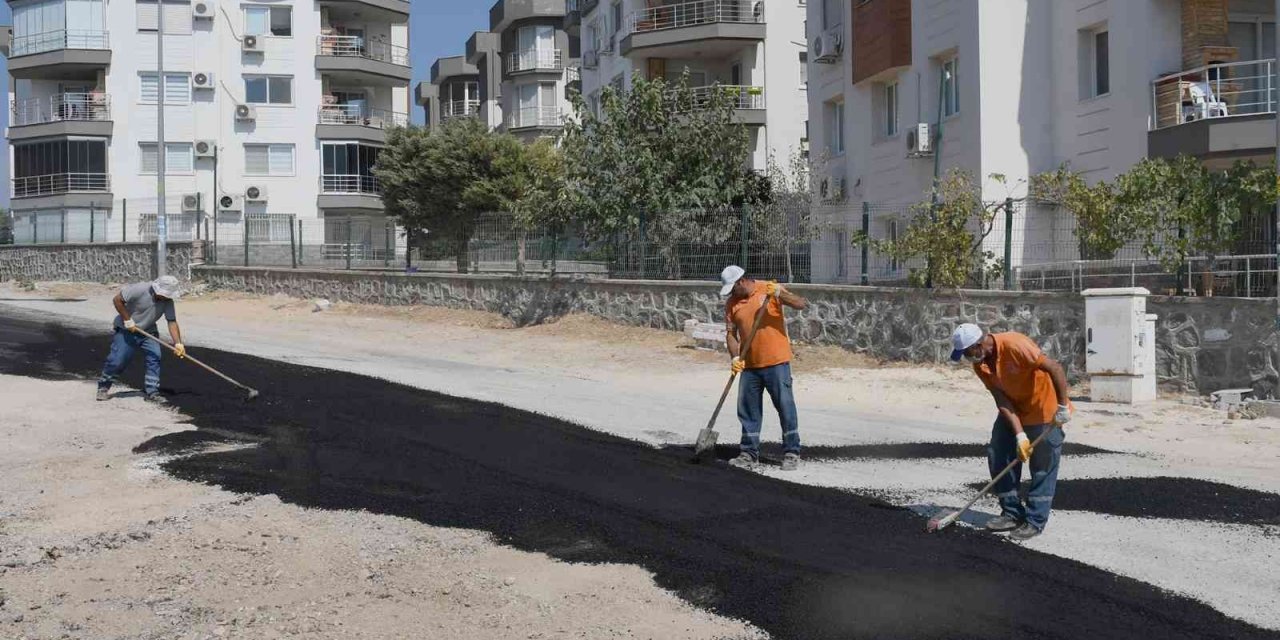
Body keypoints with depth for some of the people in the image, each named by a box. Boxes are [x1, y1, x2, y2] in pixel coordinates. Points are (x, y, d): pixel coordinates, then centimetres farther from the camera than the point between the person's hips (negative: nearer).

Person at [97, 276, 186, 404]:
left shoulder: (167, 301, -14)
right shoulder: (139, 290, -28)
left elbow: (172, 322, -16)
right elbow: (117, 300, -20)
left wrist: (178, 343, -26)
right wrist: (127, 320, -22)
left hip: (148, 331, 4)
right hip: (126, 330, -4)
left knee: (155, 357, -11)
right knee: (117, 360, -6)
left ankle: (152, 391, -2)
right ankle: (103, 387, 17)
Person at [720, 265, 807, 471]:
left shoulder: (769, 289, -4)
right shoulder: (731, 303, 7)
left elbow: (801, 304, -10)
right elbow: (731, 333, 7)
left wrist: (779, 294, -25)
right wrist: (735, 357, -8)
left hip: (776, 361, -4)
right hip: (749, 365, 5)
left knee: (785, 406, -1)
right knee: (748, 409, 8)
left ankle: (792, 453, 6)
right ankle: (750, 453, 18)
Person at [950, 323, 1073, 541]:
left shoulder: (1014, 345, -31)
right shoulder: (980, 365, -9)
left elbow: (1055, 368, -31)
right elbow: (1002, 400, -11)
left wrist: (1063, 406, -29)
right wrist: (1019, 435, -19)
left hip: (1044, 409, -7)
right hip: (1014, 409, 7)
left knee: (1042, 466, -2)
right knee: (998, 456, 5)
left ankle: (1035, 521, 6)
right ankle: (1012, 513, 16)